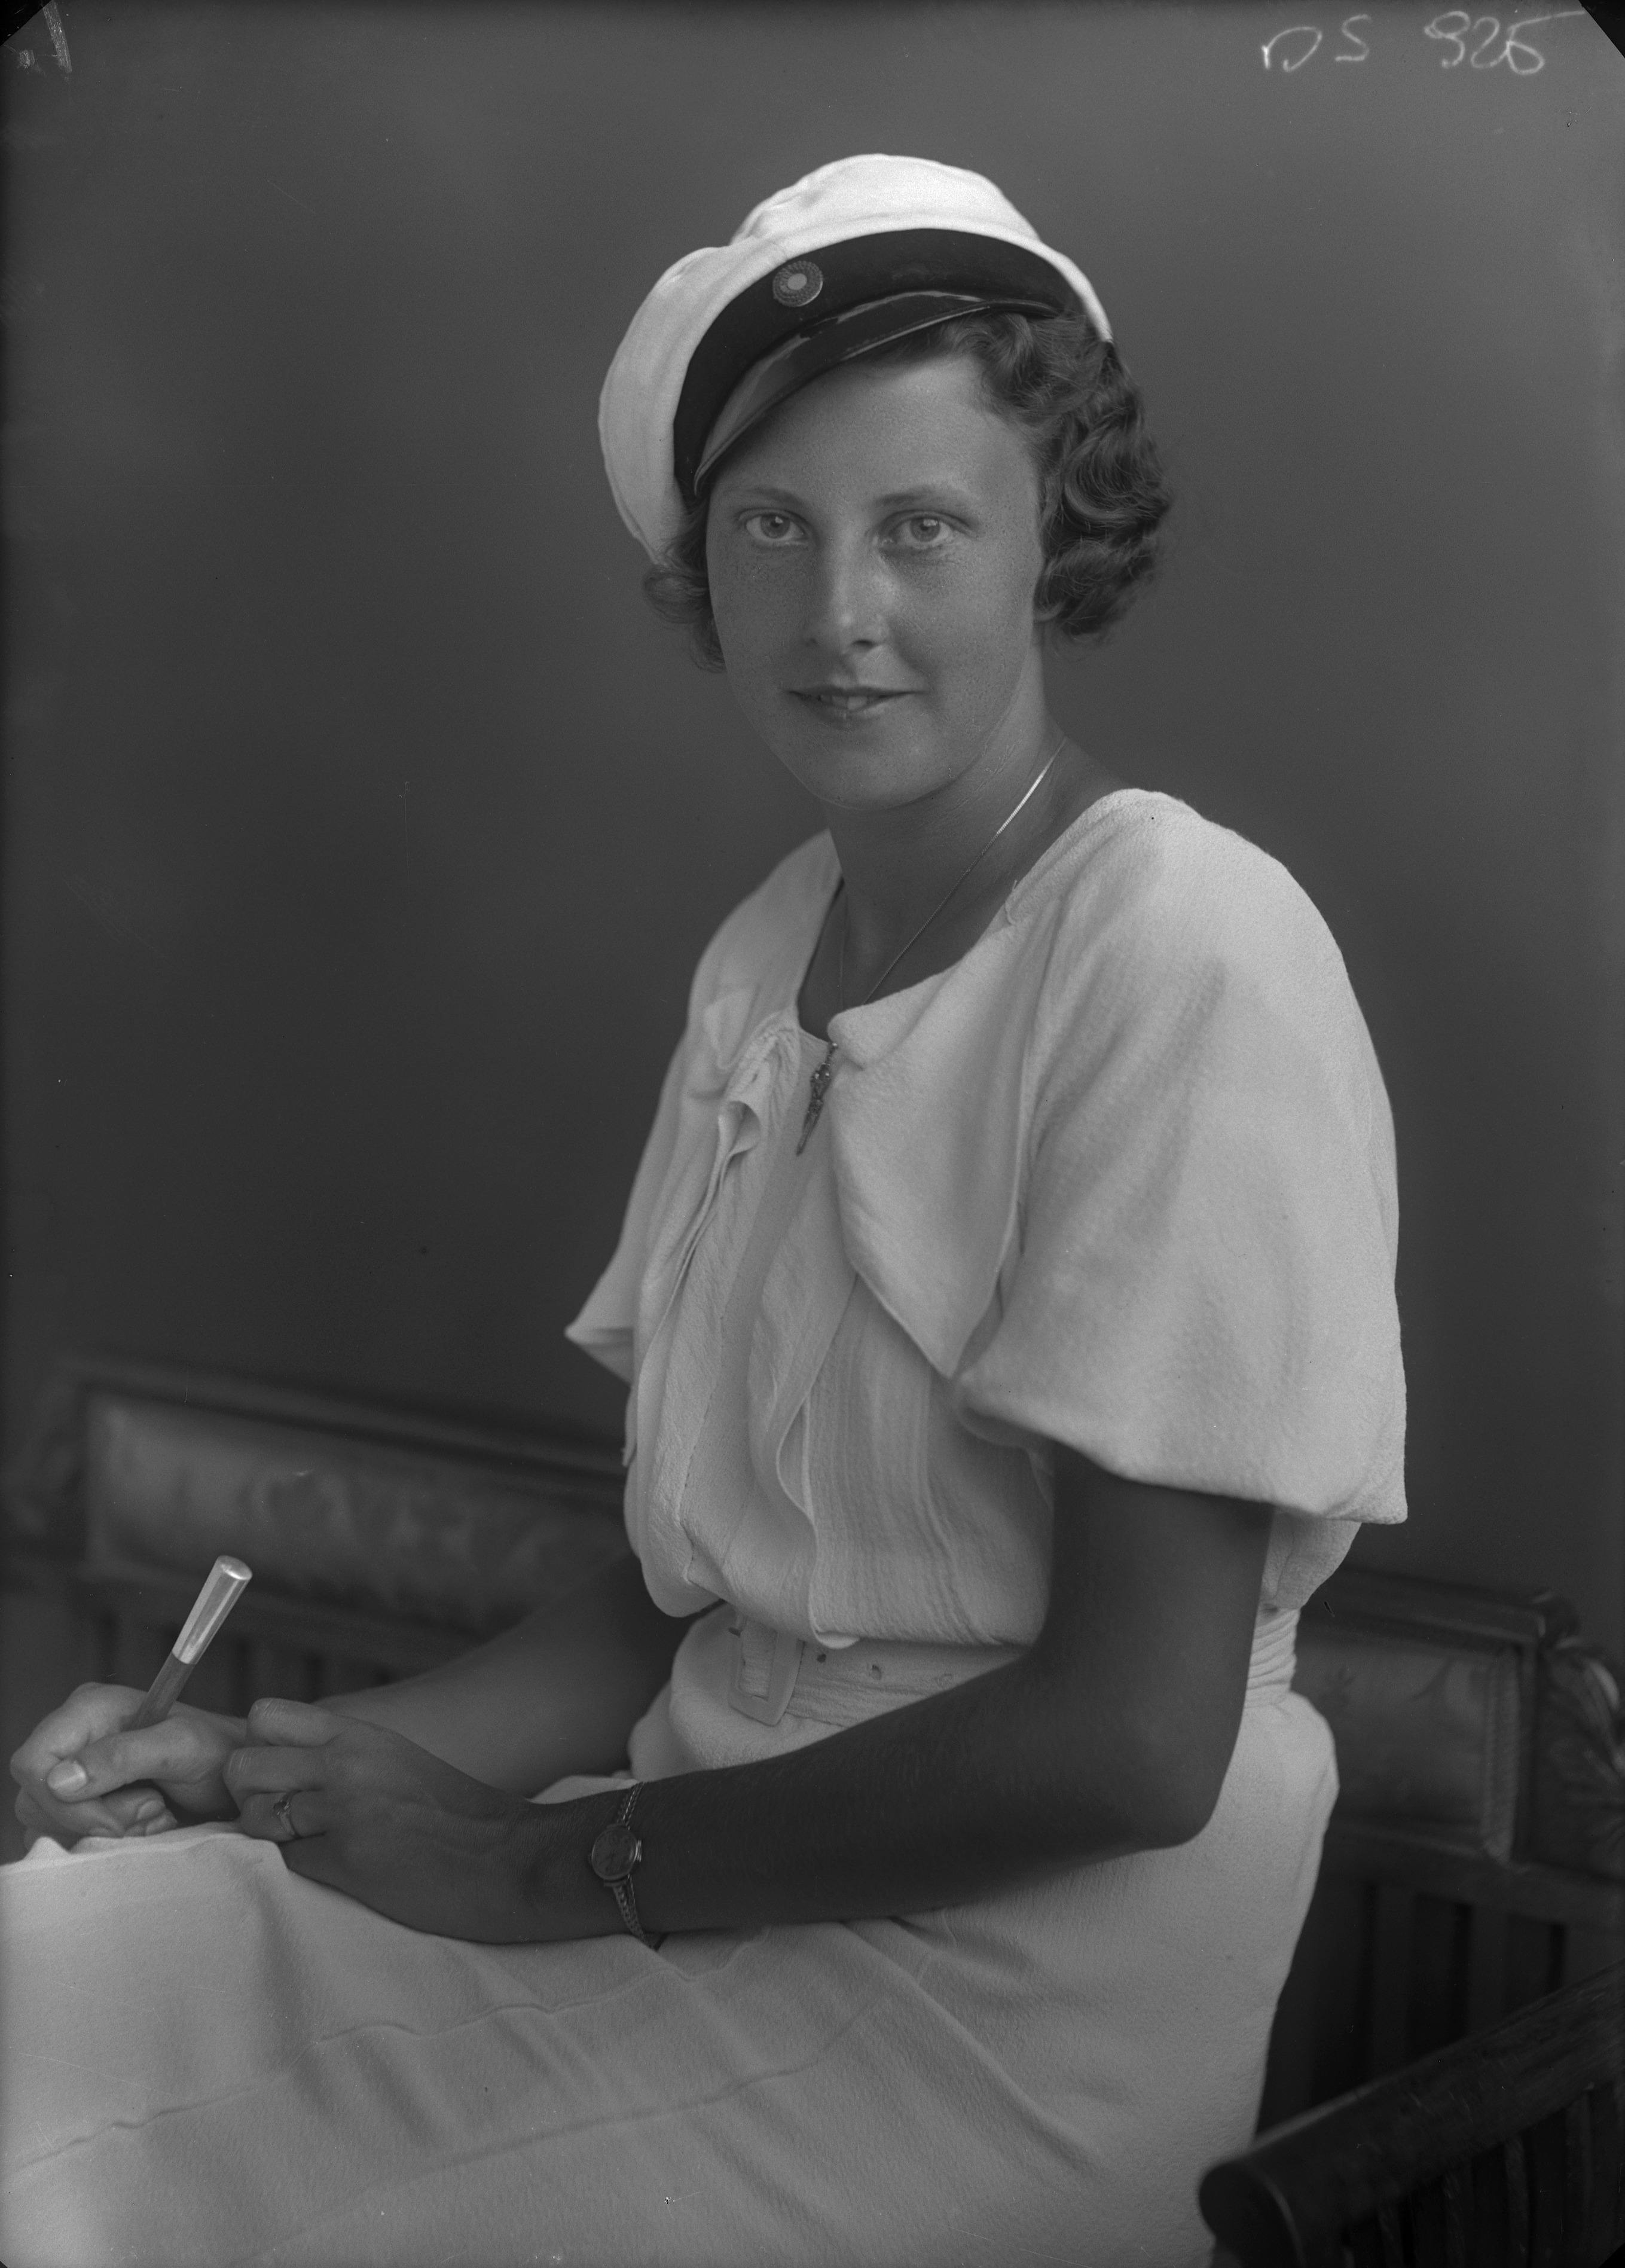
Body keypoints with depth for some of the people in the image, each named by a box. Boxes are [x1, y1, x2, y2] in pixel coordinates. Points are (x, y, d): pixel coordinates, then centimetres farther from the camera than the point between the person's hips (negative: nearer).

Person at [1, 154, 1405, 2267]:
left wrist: (557, 1863, -12)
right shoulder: (765, 958, 9)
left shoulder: (1189, 964, -15)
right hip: (723, 1871, 7)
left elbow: (1130, 1736, -18)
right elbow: (697, 1594, 11)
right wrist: (284, 1767, -2)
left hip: (1018, 1990, -7)